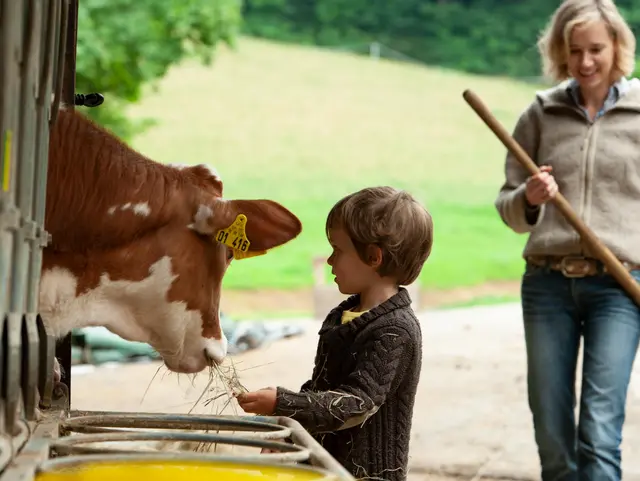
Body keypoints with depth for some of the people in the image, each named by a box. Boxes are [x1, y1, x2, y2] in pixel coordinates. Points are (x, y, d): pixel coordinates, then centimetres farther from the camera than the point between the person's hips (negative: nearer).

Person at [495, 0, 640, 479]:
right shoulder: (542, 113, 8)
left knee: (600, 431, -11)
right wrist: (529, 199, -9)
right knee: (551, 434, 6)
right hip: (547, 282, 3)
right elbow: (509, 208, 13)